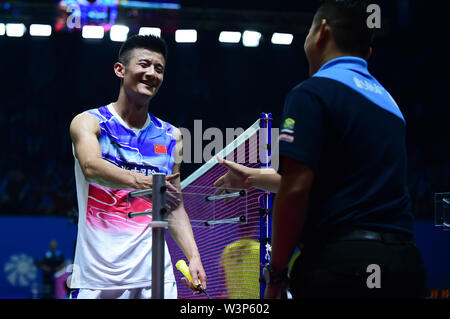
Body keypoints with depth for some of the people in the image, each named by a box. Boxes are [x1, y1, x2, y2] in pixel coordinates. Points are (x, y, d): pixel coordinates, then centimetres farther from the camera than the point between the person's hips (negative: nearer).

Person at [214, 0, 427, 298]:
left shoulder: (312, 92, -5)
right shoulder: (387, 100, 19)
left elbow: (295, 190, -14)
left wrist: (276, 272, -5)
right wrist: (255, 178, 39)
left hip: (339, 263, -7)